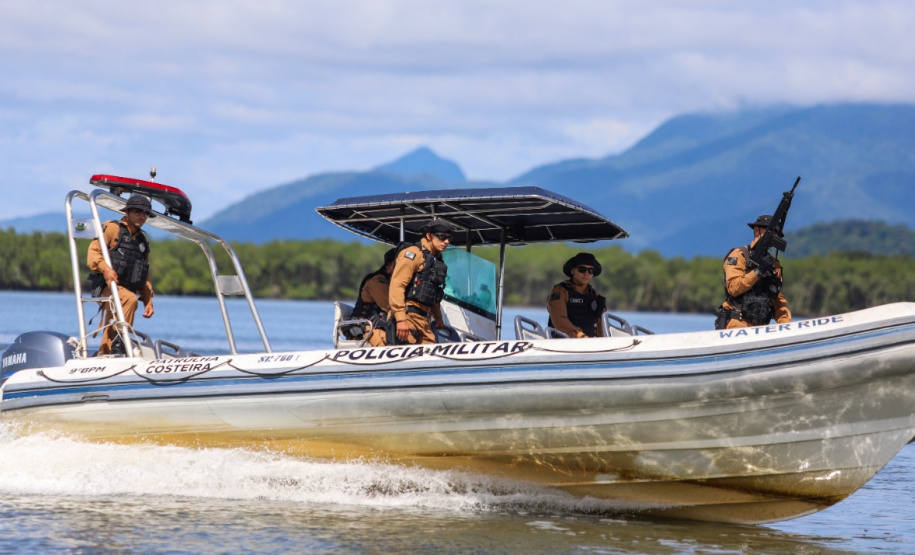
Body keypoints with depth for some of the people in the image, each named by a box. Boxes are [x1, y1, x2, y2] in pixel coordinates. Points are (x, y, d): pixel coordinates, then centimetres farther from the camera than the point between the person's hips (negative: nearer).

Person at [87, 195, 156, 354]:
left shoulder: (142, 240, 24)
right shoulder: (112, 229, 3)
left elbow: (145, 276, 28)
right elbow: (93, 252, -10)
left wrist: (148, 301, 19)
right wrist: (104, 268, -29)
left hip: (127, 290, 7)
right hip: (109, 287, -7)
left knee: (109, 339, 5)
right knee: (130, 299, -36)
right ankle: (119, 343, -36)